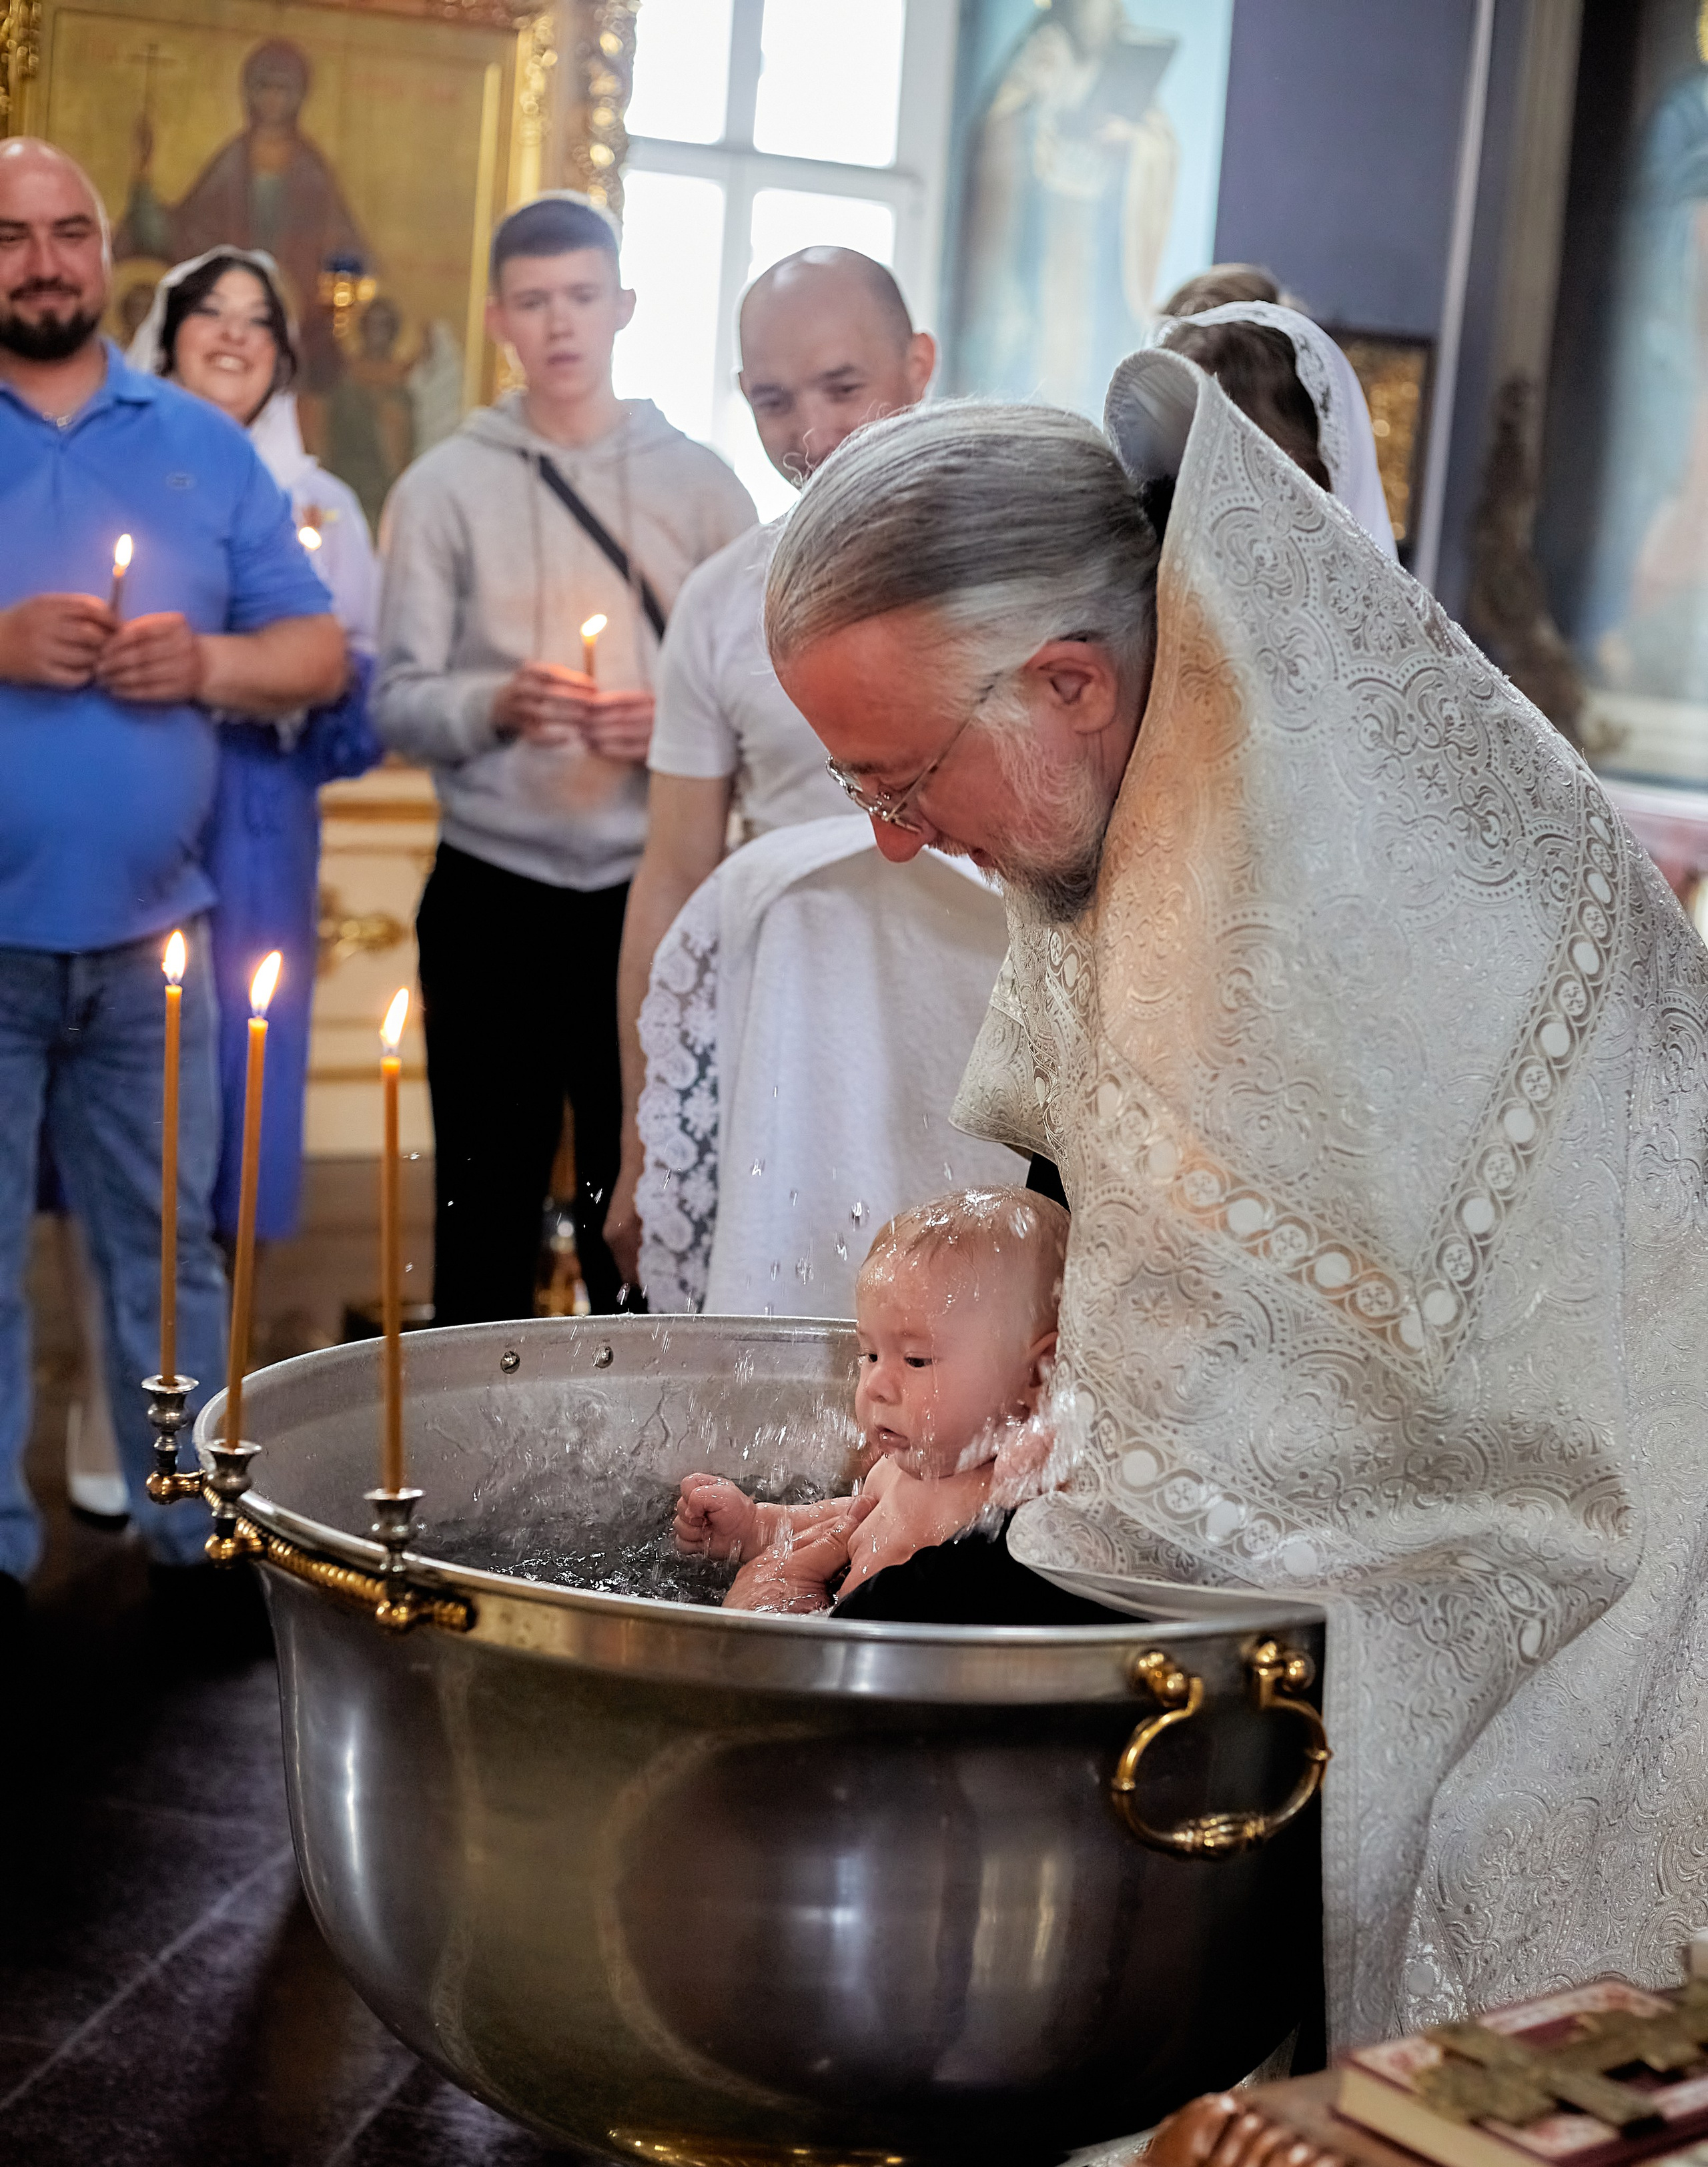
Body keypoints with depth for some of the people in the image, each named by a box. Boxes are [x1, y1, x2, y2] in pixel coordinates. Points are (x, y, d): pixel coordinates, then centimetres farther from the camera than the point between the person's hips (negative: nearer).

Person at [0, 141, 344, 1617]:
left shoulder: (204, 445, 9)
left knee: (168, 1246, 11)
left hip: (149, 937, 2)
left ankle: (195, 1522, 22)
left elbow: (319, 655, 8)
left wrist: (205, 664, -11)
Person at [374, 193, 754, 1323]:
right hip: (493, 893, 0)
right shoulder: (444, 486, 4)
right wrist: (498, 705, -18)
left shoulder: (700, 482, 6)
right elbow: (399, 700, 0)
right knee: (486, 1211, 6)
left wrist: (677, 724, -14)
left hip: (653, 889, 0)